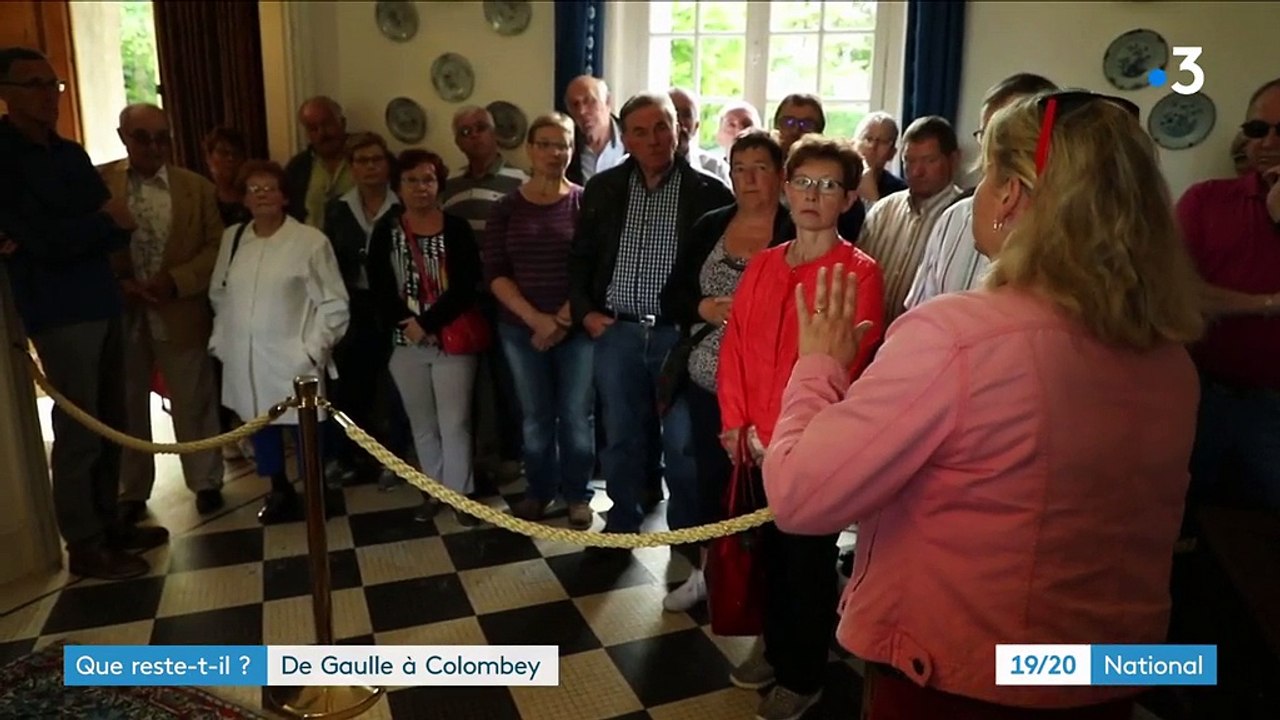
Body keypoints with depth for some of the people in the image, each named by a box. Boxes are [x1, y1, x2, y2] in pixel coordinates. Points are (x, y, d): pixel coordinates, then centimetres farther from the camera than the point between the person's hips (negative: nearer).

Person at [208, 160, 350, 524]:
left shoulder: (311, 240, -6)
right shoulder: (232, 238, 10)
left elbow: (334, 303, -6)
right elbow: (219, 295, 17)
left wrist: (314, 349, -10)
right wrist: (220, 339, 10)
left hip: (292, 360, -5)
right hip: (244, 359, 5)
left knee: (304, 427, 1)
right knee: (259, 424, 13)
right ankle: (280, 490, 34)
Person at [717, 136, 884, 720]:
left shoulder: (859, 273, -11)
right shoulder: (762, 265, 8)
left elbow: (841, 368, -17)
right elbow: (735, 346, 6)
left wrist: (778, 434, -15)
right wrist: (736, 424, -3)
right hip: (758, 445, 5)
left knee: (808, 559, 9)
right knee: (771, 550, 18)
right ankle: (776, 649, 39)